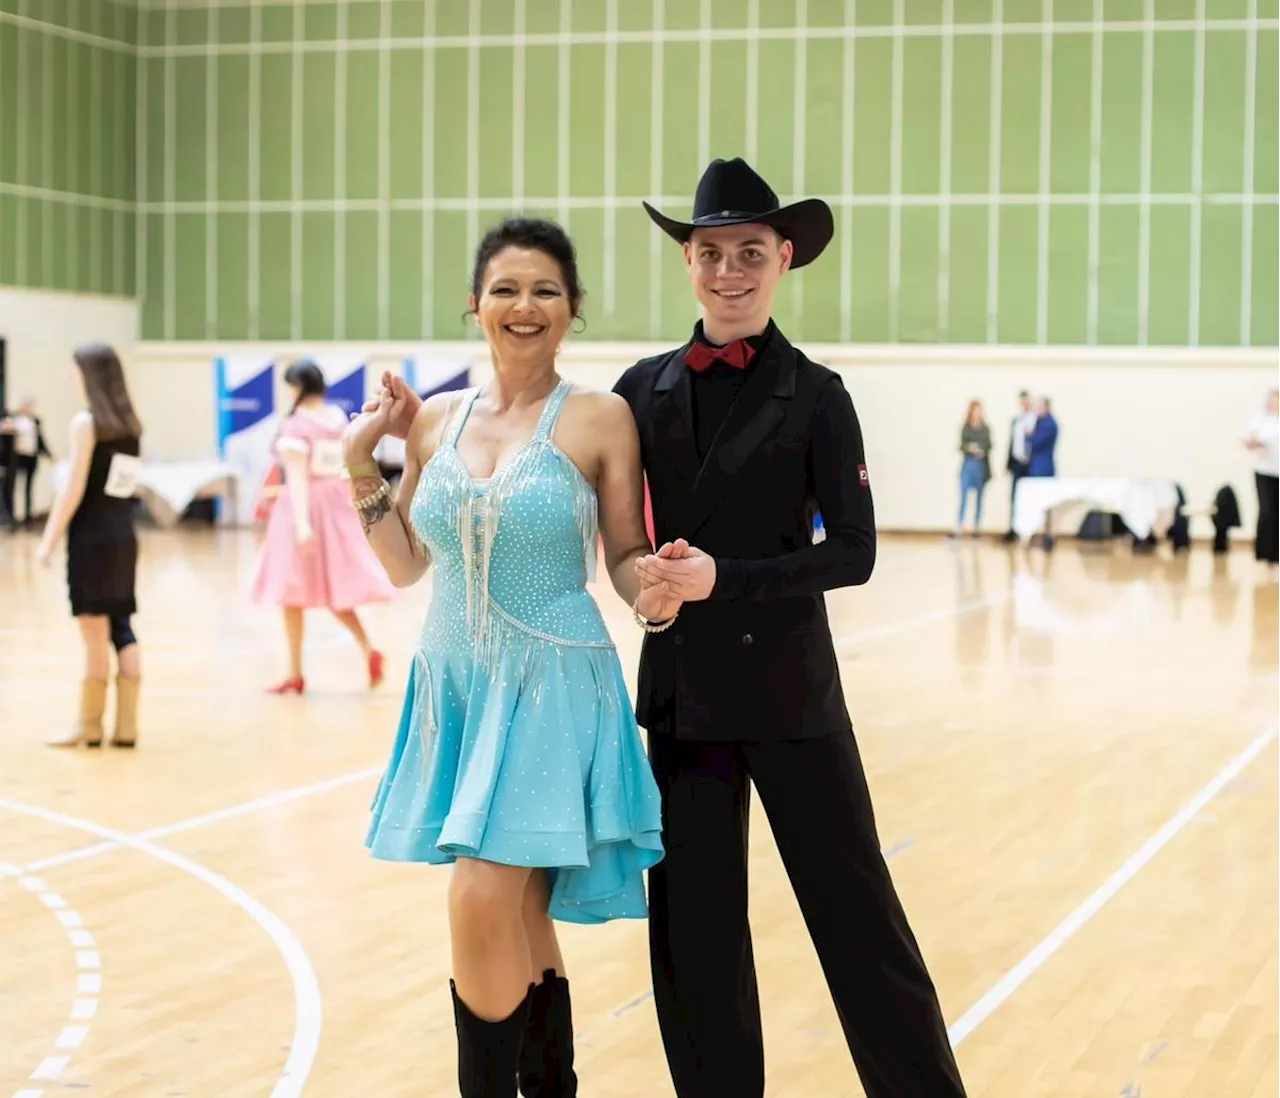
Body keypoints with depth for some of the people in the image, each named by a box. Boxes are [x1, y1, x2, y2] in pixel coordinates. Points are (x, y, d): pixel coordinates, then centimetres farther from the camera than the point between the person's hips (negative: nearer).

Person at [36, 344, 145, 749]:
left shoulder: (86, 422, -10)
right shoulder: (130, 424, 11)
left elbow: (74, 489, -14)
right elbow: (121, 482, 8)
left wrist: (49, 539, -10)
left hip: (91, 537, -7)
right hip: (123, 535, 7)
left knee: (95, 634, -1)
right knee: (122, 630, 8)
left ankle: (89, 725, 7)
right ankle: (126, 725, 8)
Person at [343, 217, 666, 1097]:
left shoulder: (600, 419, -6)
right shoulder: (436, 418, 7)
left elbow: (627, 558, -2)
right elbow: (405, 564, 13)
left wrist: (654, 592, -23)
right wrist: (363, 463, 3)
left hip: (553, 687, -5)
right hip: (455, 680, 5)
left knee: (486, 903, -14)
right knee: (521, 921, 12)